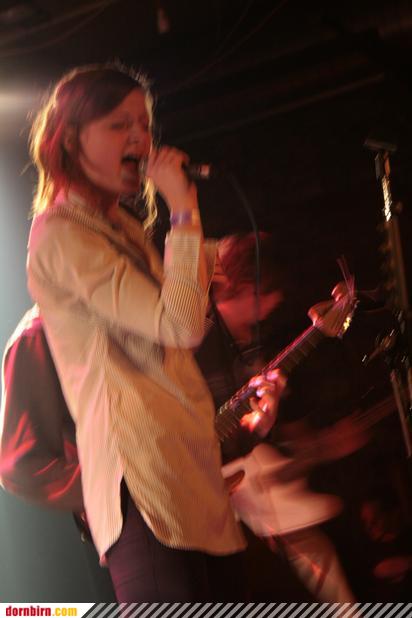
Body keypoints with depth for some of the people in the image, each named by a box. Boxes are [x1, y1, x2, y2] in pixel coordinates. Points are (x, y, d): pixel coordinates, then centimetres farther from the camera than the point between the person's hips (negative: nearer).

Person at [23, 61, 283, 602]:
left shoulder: (124, 229, 22)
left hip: (187, 469, 10)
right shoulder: (61, 235, -9)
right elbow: (181, 327, -19)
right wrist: (183, 209, -13)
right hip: (142, 483, -10)